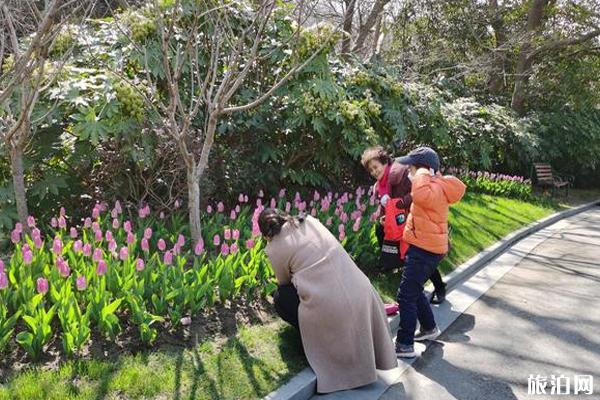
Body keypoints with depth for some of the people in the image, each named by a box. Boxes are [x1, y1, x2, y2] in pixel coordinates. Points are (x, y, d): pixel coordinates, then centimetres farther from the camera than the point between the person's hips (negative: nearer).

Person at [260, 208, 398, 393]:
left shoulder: (275, 247, 2)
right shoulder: (310, 220, 14)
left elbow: (284, 282, 18)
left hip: (328, 306, -4)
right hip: (360, 293, 5)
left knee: (282, 299, 19)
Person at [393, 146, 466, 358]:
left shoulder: (433, 190, -22)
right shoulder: (434, 187, 12)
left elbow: (420, 194, -44)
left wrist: (423, 174, -28)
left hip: (425, 250, -10)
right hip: (424, 247, 10)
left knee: (406, 295, -6)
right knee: (414, 290, 22)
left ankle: (405, 345, 0)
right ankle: (429, 328, 38)